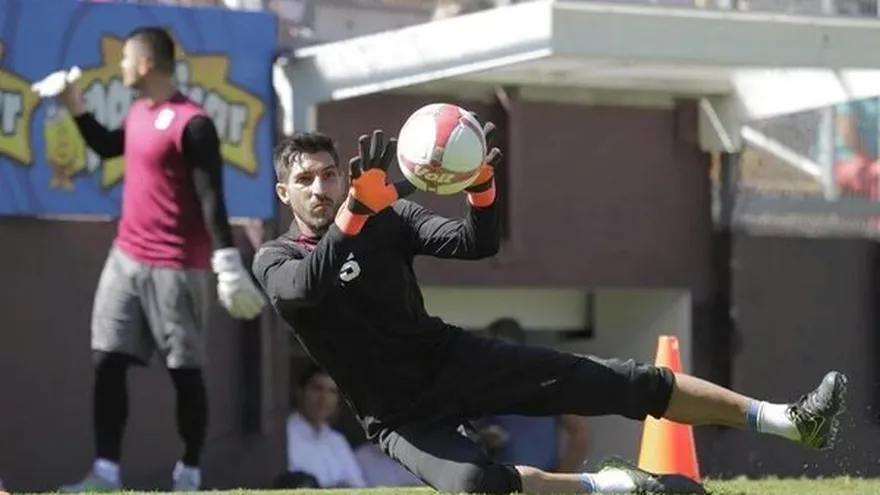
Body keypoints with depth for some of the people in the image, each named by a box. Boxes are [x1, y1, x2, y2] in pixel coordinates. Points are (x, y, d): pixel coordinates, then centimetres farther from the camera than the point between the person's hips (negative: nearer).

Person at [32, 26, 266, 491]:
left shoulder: (192, 124, -17)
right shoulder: (137, 113, 10)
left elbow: (211, 196, -19)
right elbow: (107, 147, 32)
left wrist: (227, 262, -25)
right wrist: (73, 103, 23)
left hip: (177, 266, -8)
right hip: (126, 257, 8)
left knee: (185, 370, 0)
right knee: (107, 361, 2)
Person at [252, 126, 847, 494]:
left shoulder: (388, 216, 2)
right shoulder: (275, 260, -7)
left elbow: (477, 244, -8)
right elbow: (306, 287, -32)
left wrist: (482, 188, -29)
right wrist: (356, 208, -46)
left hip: (451, 358, 3)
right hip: (399, 414, -3)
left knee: (620, 382, -6)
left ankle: (789, 420, -6)